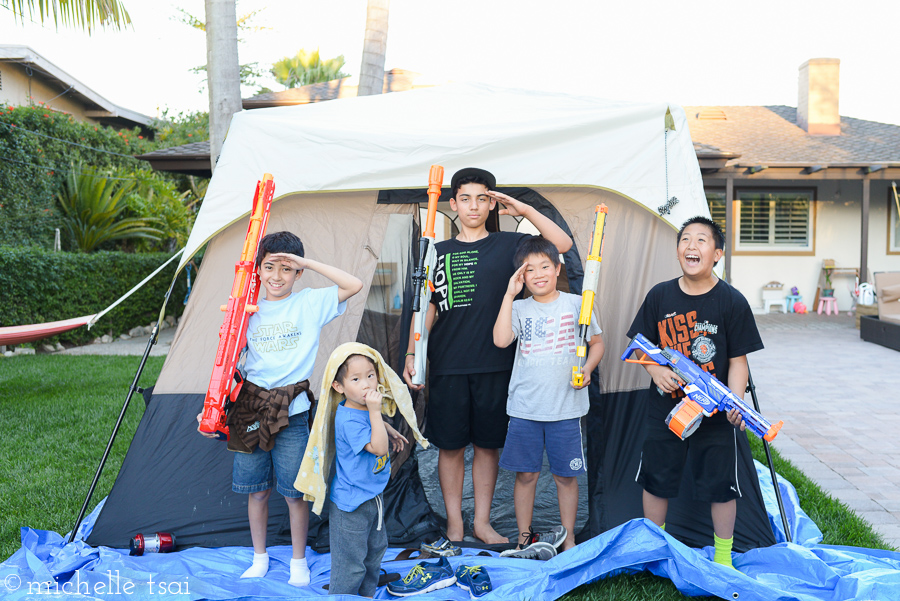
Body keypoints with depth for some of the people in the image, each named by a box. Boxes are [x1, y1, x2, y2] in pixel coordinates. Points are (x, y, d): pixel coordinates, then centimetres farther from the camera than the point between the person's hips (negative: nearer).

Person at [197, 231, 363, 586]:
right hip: (250, 411, 3)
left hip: (291, 414, -3)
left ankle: (298, 561, 24)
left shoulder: (310, 304, 0)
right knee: (257, 490, 12)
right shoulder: (250, 312, 8)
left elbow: (354, 285, -13)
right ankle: (259, 558, 31)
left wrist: (307, 261, -13)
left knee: (294, 493, 4)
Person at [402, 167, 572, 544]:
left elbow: (563, 244, -4)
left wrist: (524, 210, -8)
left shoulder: (508, 245, 5)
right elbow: (428, 308, 8)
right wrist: (412, 354, -1)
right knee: (450, 444, 6)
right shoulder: (439, 252, 9)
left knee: (487, 443, 9)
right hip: (447, 367, 1)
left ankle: (482, 522, 23)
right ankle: (454, 523, 21)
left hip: (494, 365, 0)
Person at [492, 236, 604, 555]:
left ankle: (568, 539, 25)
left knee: (566, 475, 9)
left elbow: (597, 342, 11)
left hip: (566, 407, 0)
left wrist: (587, 369, -7)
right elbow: (501, 340, -15)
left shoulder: (575, 304, 2)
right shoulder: (519, 308, 2)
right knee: (526, 473, 8)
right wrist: (510, 294, -13)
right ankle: (524, 538, 24)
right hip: (525, 407, 1)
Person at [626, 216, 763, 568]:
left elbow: (738, 361, -6)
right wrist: (655, 370, -12)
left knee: (720, 486, 7)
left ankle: (723, 556, 30)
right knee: (655, 480, 13)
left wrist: (735, 401, -21)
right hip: (664, 410, 3)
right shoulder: (659, 296, -2)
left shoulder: (732, 302, -9)